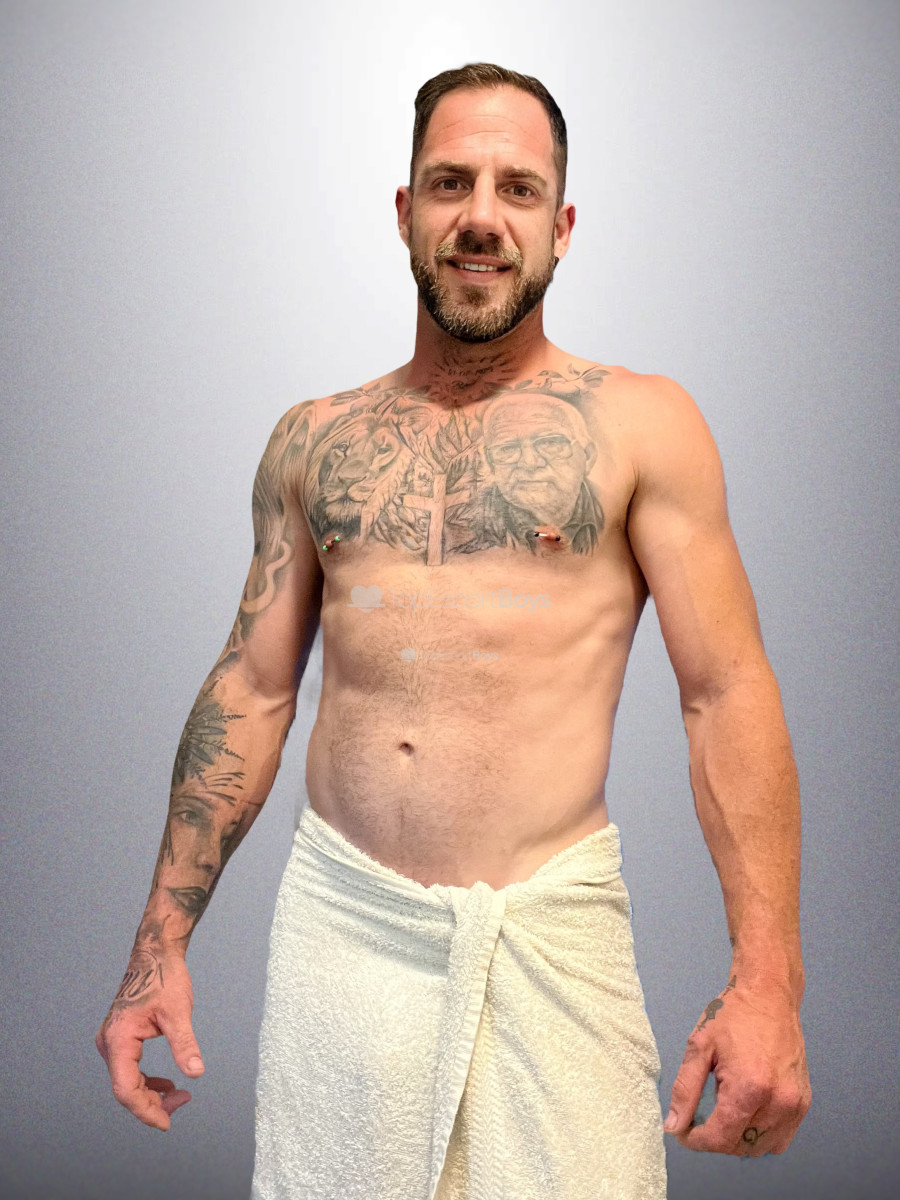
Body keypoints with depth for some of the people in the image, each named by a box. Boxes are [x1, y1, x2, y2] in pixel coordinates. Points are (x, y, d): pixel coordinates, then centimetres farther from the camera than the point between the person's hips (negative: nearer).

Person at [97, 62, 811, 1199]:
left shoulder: (641, 423, 0)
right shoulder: (313, 439, 9)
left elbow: (728, 695, -5)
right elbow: (250, 689, 11)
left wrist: (767, 975, -14)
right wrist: (160, 945, 7)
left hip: (549, 924, -2)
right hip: (338, 913, 3)